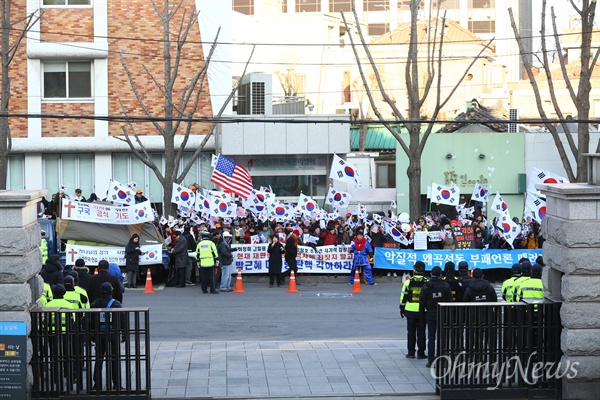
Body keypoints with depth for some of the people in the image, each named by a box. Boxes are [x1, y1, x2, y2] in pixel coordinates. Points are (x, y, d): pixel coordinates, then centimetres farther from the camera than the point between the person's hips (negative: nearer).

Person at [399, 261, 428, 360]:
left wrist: (402, 308, 9)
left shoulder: (408, 282, -4)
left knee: (411, 332, 9)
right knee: (421, 333, 6)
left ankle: (411, 352, 10)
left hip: (410, 310, 0)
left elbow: (404, 296, -1)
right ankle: (421, 353, 6)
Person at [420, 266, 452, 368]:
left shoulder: (426, 286, -4)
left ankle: (431, 361, 0)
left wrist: (422, 315, 5)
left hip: (430, 314, -1)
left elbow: (422, 302, -3)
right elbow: (450, 301, 0)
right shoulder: (446, 286, -1)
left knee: (431, 338, 3)